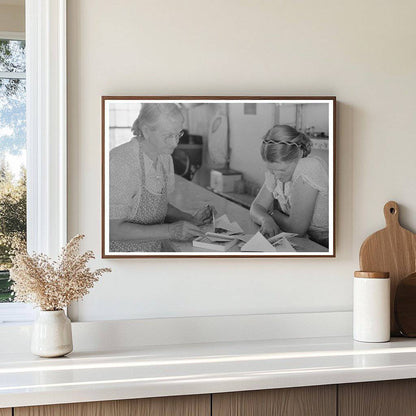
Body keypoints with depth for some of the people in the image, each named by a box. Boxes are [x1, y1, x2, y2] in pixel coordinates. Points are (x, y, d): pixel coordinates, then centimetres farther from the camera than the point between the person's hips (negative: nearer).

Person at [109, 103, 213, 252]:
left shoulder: (165, 158, 5)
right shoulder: (119, 163, -21)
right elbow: (114, 230, -22)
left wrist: (191, 220, 2)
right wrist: (169, 231, -25)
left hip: (157, 247, 7)